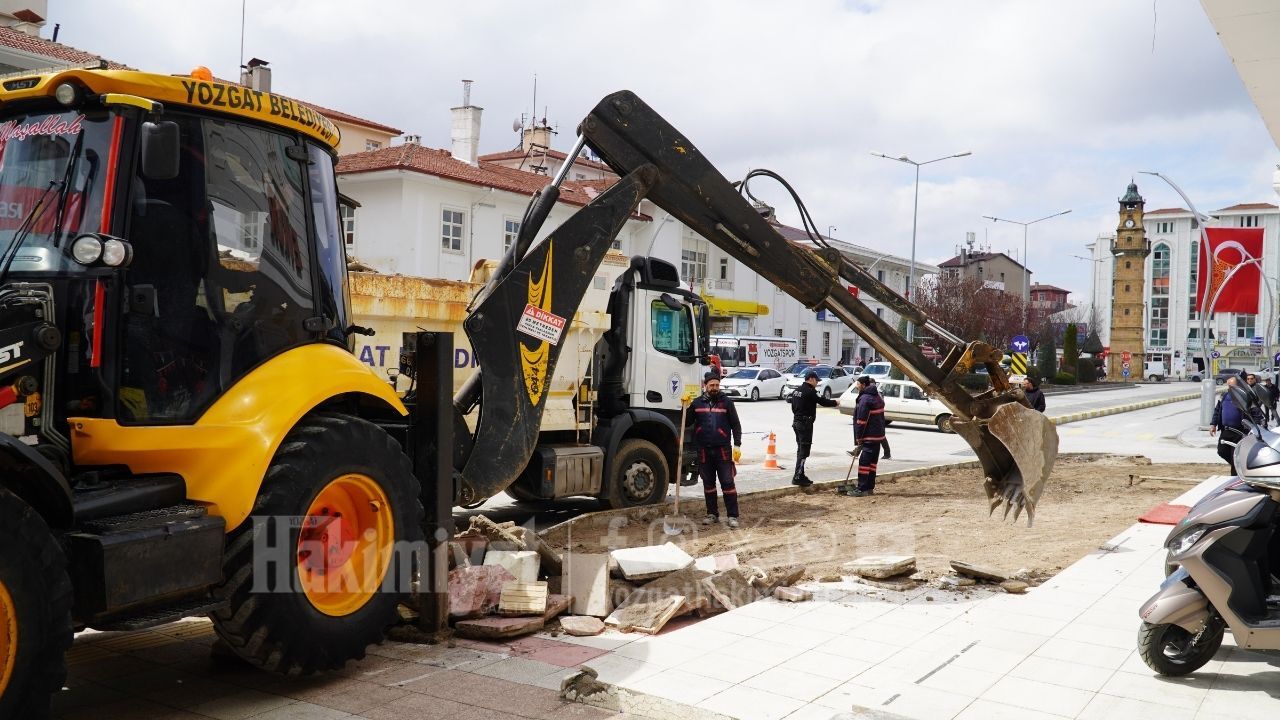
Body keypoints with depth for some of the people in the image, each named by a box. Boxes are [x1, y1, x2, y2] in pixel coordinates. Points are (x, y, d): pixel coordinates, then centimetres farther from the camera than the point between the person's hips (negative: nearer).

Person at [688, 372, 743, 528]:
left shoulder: (726, 402, 1)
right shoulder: (697, 403, 6)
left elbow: (736, 425, 2)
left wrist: (737, 445, -6)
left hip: (723, 449, -2)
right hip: (704, 450, 3)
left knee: (727, 482, -4)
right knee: (708, 483, 10)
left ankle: (733, 516, 0)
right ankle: (712, 514, 20)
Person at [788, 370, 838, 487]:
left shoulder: (797, 391, 13)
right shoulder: (810, 391, -16)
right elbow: (823, 401, -13)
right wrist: (835, 403, 2)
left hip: (796, 421, 9)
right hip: (805, 423, -9)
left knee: (800, 450, 16)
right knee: (804, 451, -7)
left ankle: (800, 475, 21)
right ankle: (797, 477, -10)